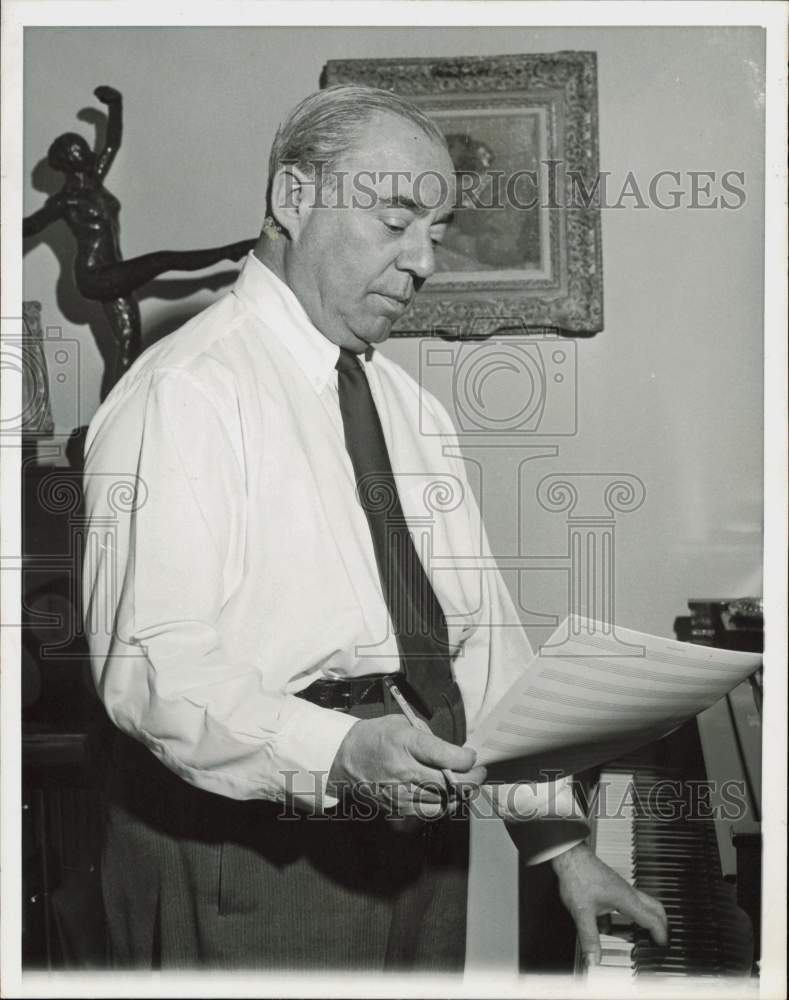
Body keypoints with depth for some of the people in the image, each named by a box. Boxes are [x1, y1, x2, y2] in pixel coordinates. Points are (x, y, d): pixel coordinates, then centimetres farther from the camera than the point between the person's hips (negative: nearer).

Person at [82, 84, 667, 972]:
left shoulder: (411, 409, 13)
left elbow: (483, 634, 10)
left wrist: (561, 839, 4)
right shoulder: (183, 394, -13)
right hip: (247, 847, -7)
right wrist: (340, 753, -33)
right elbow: (151, 670, -21)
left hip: (417, 833, 7)